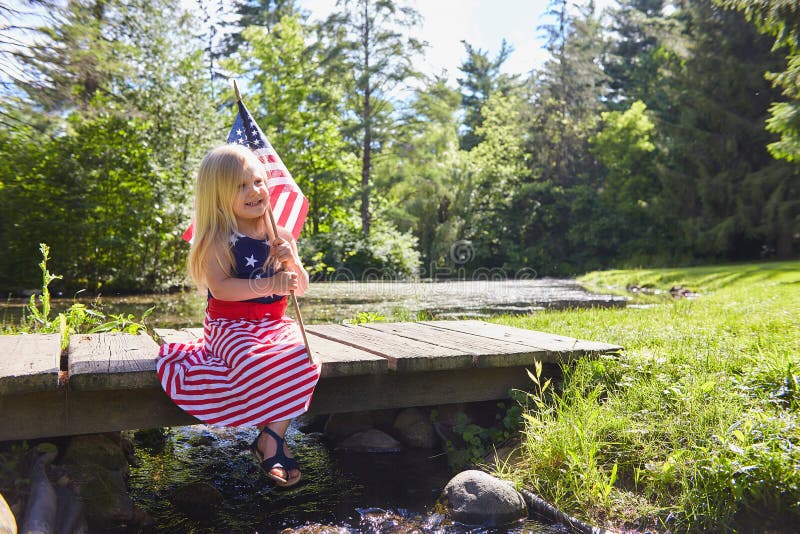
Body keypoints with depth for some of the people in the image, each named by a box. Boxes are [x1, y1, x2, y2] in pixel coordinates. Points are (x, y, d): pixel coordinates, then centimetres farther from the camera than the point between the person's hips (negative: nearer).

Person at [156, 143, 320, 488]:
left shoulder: (280, 237, 9)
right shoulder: (217, 240, -6)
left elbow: (301, 288, 12)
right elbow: (220, 287, -20)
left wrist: (292, 262, -8)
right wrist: (269, 284, -28)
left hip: (275, 323, 4)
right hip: (230, 326, -4)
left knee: (302, 358, -26)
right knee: (256, 364, -33)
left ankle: (271, 437, -13)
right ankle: (273, 440, -10)